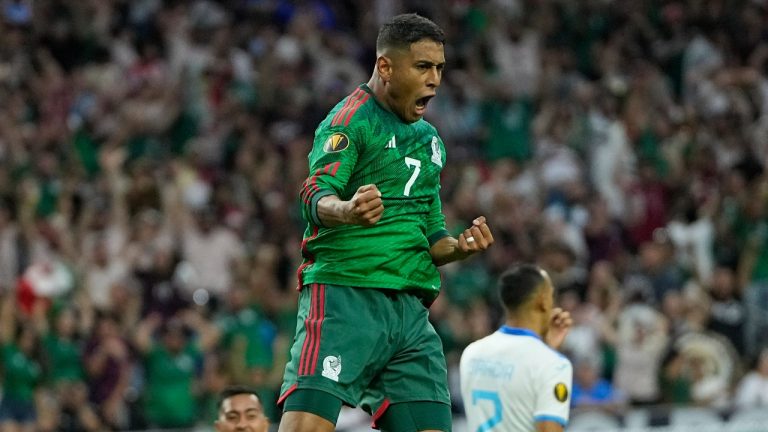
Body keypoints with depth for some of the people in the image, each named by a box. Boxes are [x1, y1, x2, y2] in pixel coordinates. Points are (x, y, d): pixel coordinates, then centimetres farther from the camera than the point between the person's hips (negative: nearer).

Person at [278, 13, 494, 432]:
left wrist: (459, 246, 4)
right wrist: (347, 211, -40)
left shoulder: (430, 140, 22)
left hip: (410, 310, 7)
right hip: (343, 295, -7)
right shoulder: (350, 119, -2)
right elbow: (315, 196, -17)